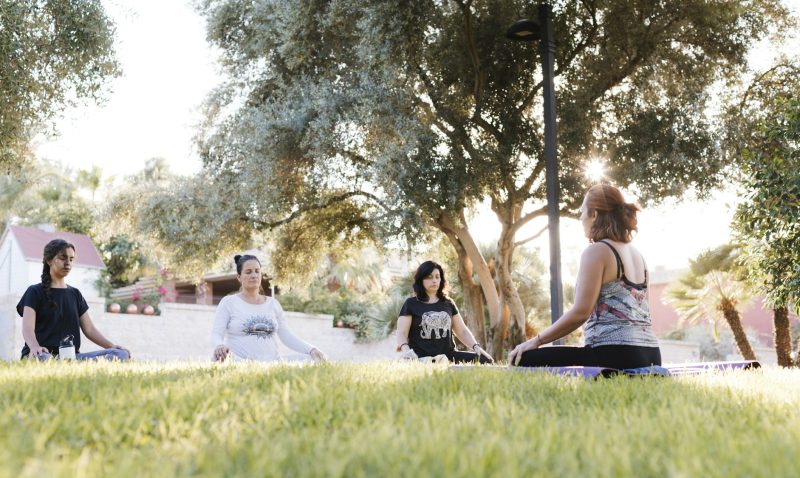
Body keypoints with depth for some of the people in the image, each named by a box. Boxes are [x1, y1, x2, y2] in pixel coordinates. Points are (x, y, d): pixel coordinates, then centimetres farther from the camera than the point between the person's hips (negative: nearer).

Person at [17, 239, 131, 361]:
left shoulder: (75, 294, 22)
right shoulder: (35, 292, 7)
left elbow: (89, 329, 16)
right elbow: (27, 328, -8)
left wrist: (112, 346, -3)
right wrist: (35, 347, -31)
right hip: (44, 354, -4)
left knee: (121, 354, -24)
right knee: (42, 358, -44)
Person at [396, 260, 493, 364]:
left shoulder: (448, 304, 20)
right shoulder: (411, 304, 8)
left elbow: (462, 331, 19)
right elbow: (402, 332, 0)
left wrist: (476, 347, 1)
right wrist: (405, 349, -22)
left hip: (447, 354, 5)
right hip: (420, 357, -5)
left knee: (485, 360, -21)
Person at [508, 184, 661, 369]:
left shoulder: (596, 251, -6)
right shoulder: (636, 254, 19)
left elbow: (580, 312, -14)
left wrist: (536, 341, -7)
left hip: (616, 355, -9)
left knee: (525, 360, -11)